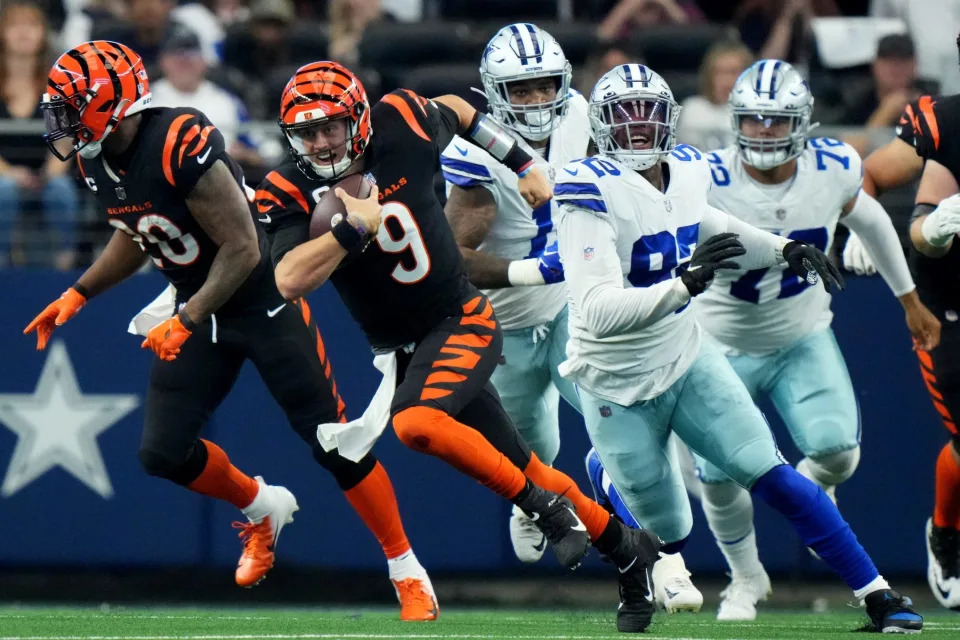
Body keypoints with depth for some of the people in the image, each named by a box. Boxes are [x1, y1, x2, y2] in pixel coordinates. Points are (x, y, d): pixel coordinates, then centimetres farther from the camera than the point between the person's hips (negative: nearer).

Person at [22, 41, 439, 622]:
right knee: (163, 453, 0)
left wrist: (185, 323, -22)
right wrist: (79, 295, 10)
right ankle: (262, 509, 27)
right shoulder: (96, 159, -4)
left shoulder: (181, 145, -29)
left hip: (265, 301, -7)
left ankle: (407, 571, 7)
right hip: (199, 307, 7)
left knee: (332, 441, -5)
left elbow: (242, 250, -24)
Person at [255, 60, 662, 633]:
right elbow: (290, 282, -27)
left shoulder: (401, 126, -11)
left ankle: (547, 506, -15)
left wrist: (524, 165, 17)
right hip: (399, 346, 3)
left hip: (462, 319, -3)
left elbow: (458, 112, 12)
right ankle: (625, 547, 27)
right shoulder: (290, 194, -12)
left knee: (416, 422, -31)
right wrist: (354, 225, -32)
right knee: (522, 472, 7)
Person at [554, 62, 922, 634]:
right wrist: (684, 283, -48)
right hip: (619, 387, -4)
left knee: (772, 475, -9)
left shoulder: (686, 170, -3)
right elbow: (598, 312, -35)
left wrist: (784, 249, 7)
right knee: (667, 533, 7)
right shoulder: (593, 193, -25)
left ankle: (877, 594, -3)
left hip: (687, 357, 5)